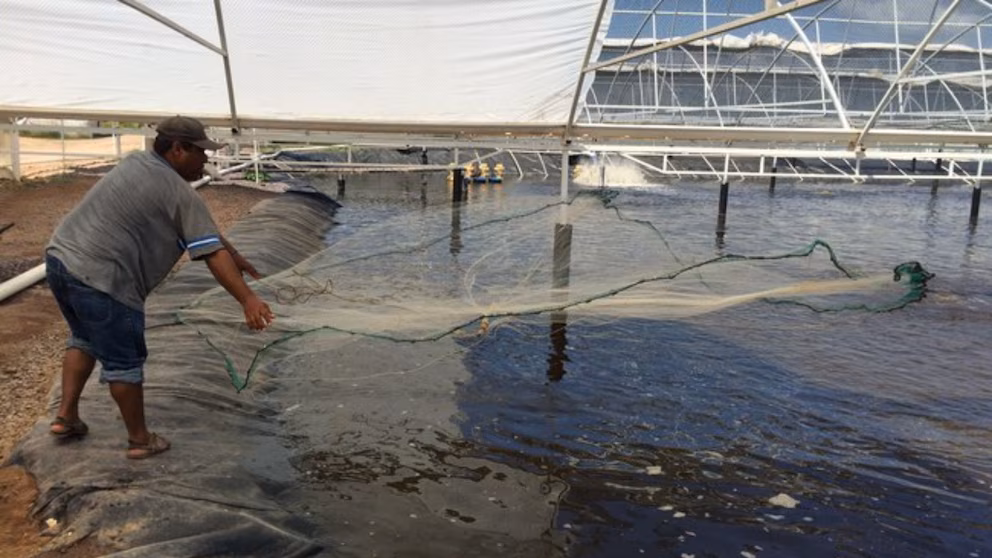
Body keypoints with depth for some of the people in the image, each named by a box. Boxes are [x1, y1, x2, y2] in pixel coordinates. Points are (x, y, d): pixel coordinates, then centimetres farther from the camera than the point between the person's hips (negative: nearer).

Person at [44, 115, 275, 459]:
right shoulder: (181, 195, -11)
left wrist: (235, 256, 24)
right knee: (125, 362, 5)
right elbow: (212, 254, -21)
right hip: (99, 279, -9)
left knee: (85, 338, 29)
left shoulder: (136, 163, 17)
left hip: (60, 257, 9)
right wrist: (248, 299, -26)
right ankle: (140, 440, 19)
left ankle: (66, 417, 33)